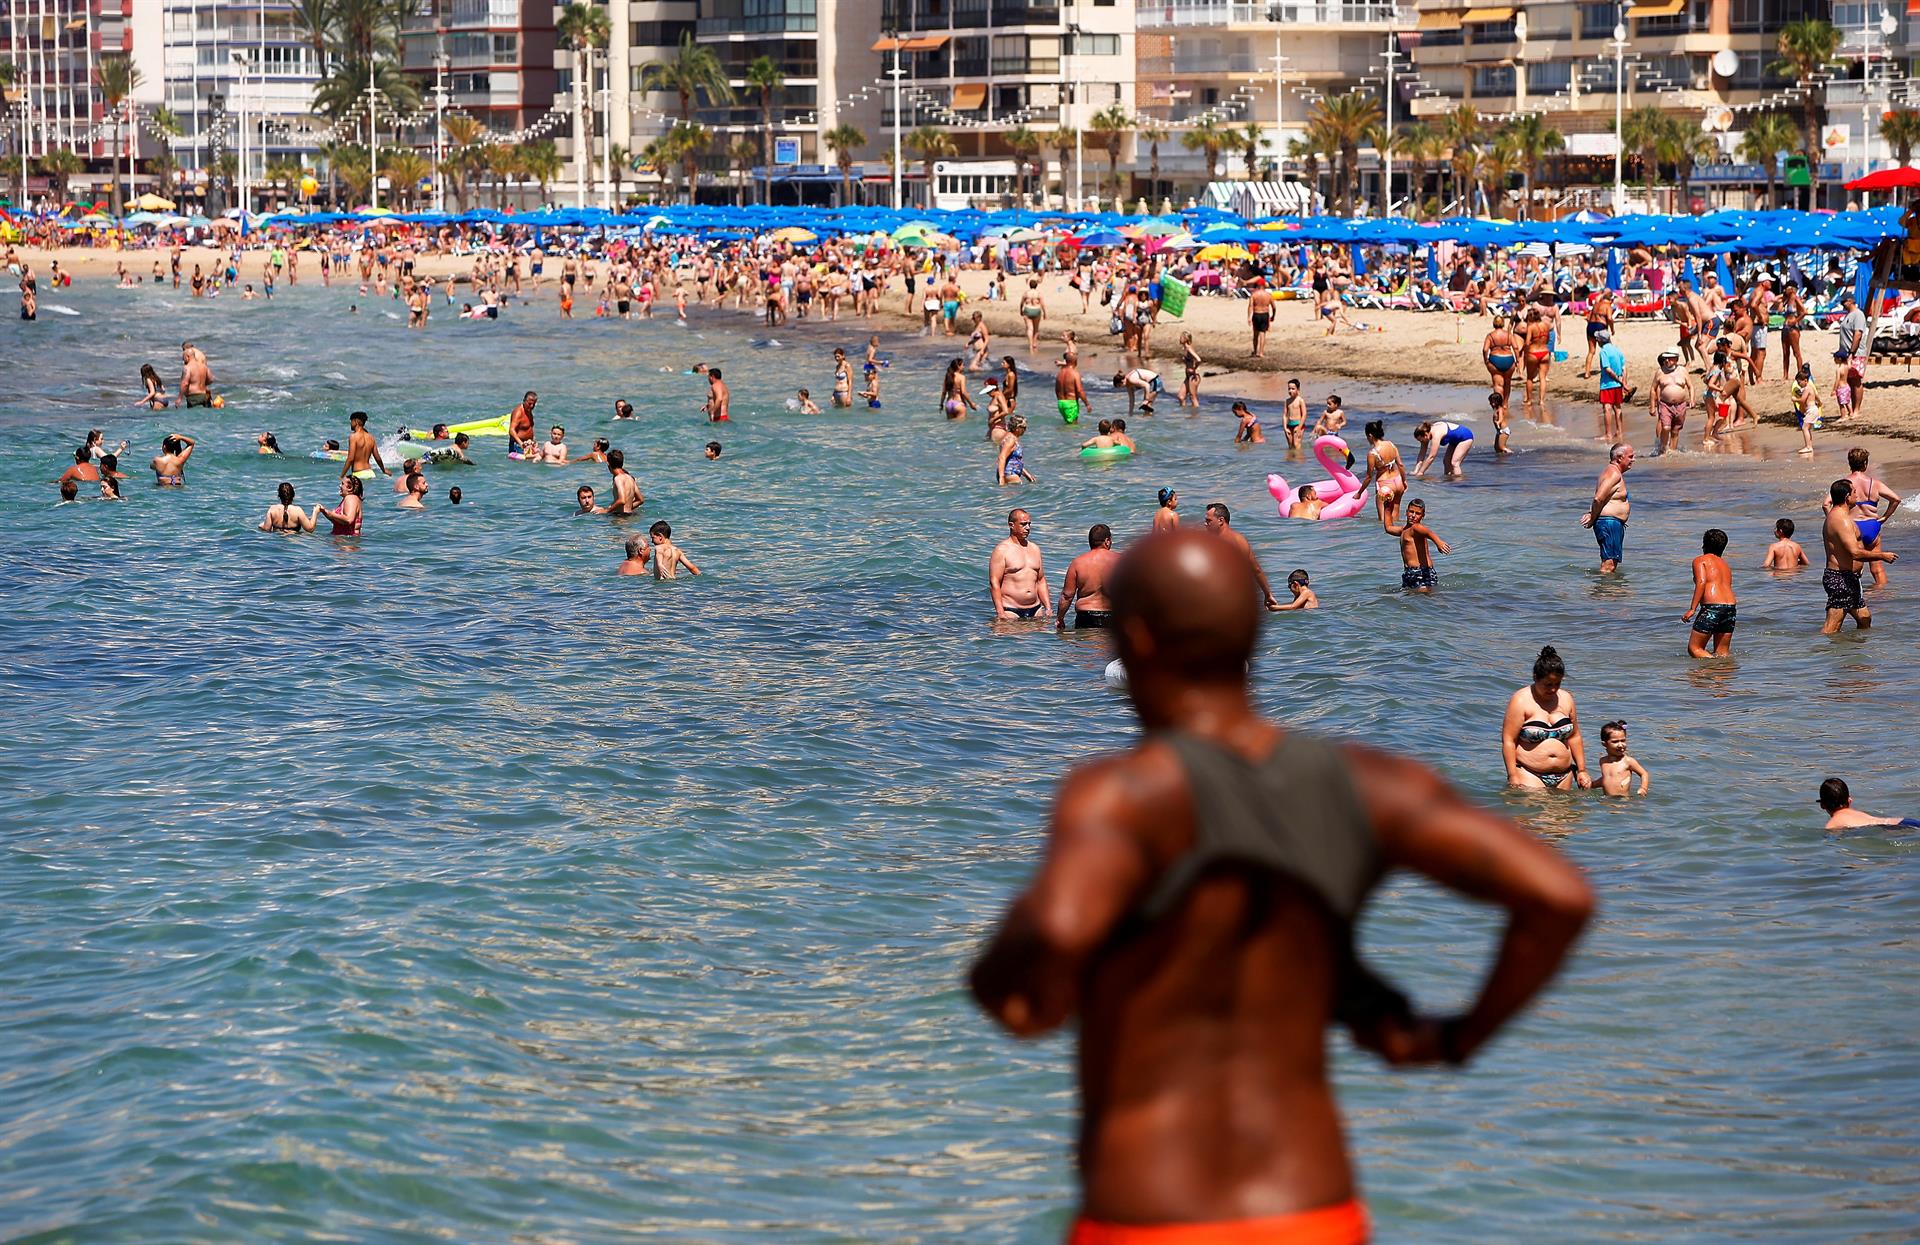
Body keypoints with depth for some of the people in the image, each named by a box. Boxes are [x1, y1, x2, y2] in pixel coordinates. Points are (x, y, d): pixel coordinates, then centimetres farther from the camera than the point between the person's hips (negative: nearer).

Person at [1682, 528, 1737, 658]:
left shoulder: (1700, 560, 5)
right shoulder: (1725, 564, 24)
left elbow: (1701, 582, -11)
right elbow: (1727, 585, 17)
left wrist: (1692, 609, -14)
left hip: (1711, 607, -7)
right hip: (1730, 607, 7)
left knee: (1694, 648, -1)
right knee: (1722, 652, 10)